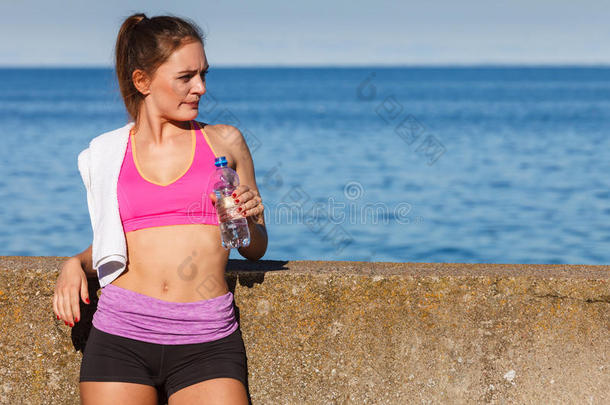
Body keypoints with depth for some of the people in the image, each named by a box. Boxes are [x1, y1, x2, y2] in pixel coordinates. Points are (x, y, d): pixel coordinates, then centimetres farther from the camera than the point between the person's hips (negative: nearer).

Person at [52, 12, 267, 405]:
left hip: (206, 342, 0)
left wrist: (246, 220, -6)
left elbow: (256, 248, 15)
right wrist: (76, 264, 4)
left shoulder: (224, 142, 9)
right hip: (121, 334, 1)